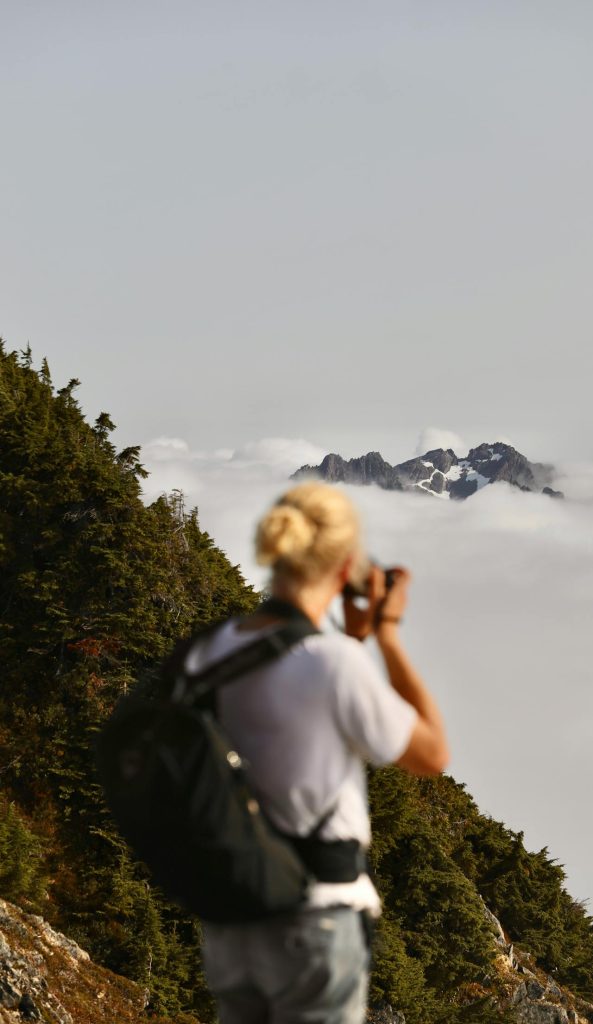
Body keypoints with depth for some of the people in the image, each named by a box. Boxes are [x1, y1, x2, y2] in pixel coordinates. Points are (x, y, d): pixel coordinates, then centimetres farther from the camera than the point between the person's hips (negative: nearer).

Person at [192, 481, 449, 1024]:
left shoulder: (211, 651, -2)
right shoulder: (335, 664, -23)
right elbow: (432, 756, -7)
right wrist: (387, 636, -3)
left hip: (232, 919, 7)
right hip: (314, 928, -6)